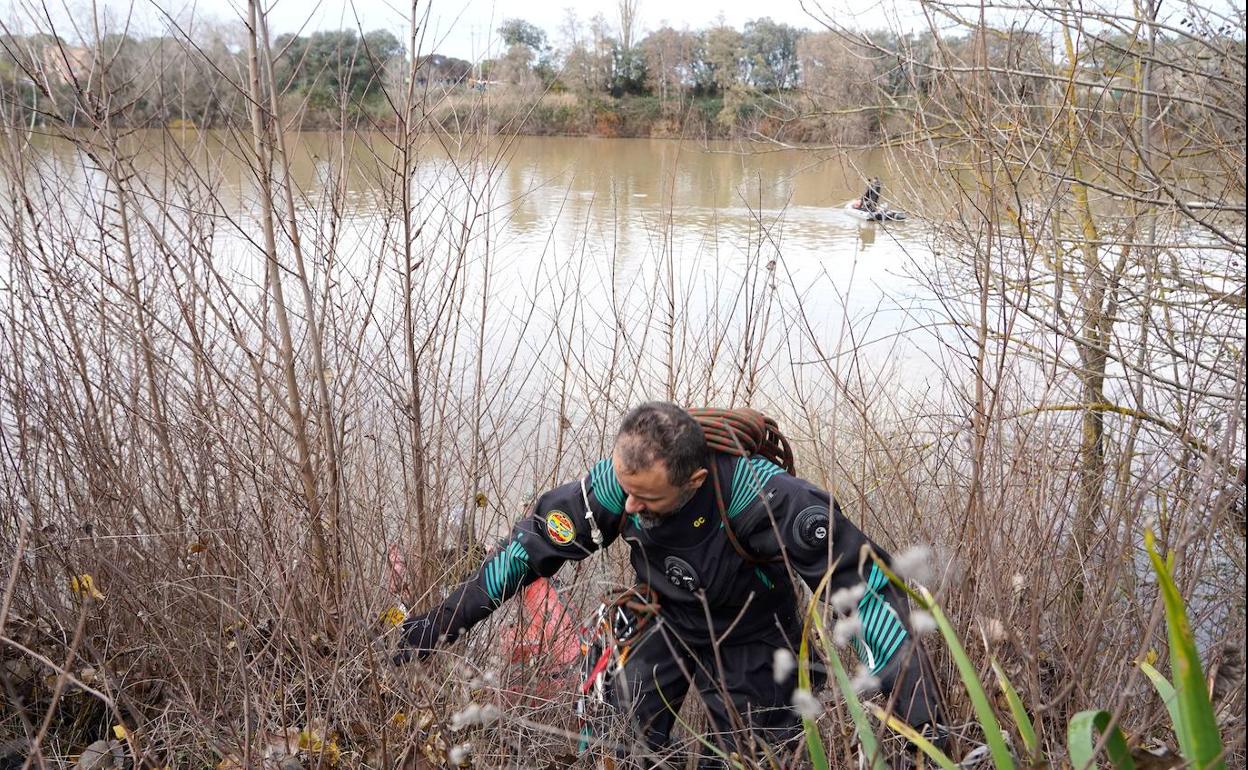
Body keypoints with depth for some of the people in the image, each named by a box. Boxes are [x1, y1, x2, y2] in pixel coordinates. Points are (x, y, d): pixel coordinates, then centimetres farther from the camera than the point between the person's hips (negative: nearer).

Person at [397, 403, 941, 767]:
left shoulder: (759, 496, -39)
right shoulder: (619, 480, -27)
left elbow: (861, 577, -35)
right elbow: (535, 543, -14)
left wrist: (915, 704, -37)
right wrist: (445, 620, -12)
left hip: (751, 645, -3)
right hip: (672, 630, 3)